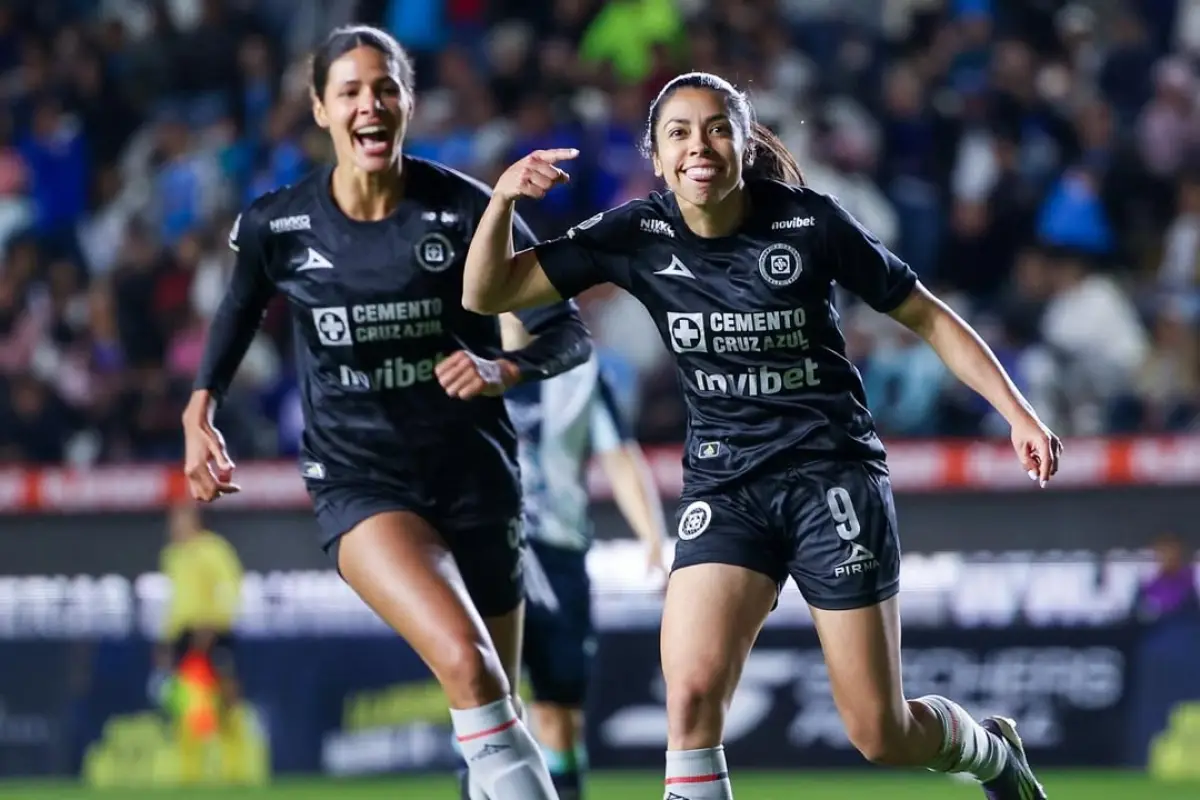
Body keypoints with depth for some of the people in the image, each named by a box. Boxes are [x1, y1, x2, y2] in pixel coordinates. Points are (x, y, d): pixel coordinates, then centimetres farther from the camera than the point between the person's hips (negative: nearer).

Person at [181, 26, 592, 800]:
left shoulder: (464, 209, -9)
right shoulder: (276, 226, -4)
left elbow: (569, 331, -6)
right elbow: (239, 309, 17)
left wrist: (504, 371, -26)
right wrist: (202, 409, 2)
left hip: (473, 472, 1)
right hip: (360, 482, -1)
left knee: (495, 701, 8)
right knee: (464, 660, -27)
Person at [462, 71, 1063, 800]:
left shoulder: (810, 223, -10)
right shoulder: (638, 236, -4)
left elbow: (927, 317, 1)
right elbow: (487, 294, -4)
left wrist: (1018, 413, -6)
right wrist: (503, 199, -22)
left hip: (833, 474, -2)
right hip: (725, 487, 2)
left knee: (883, 736, 1)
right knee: (692, 690, -22)